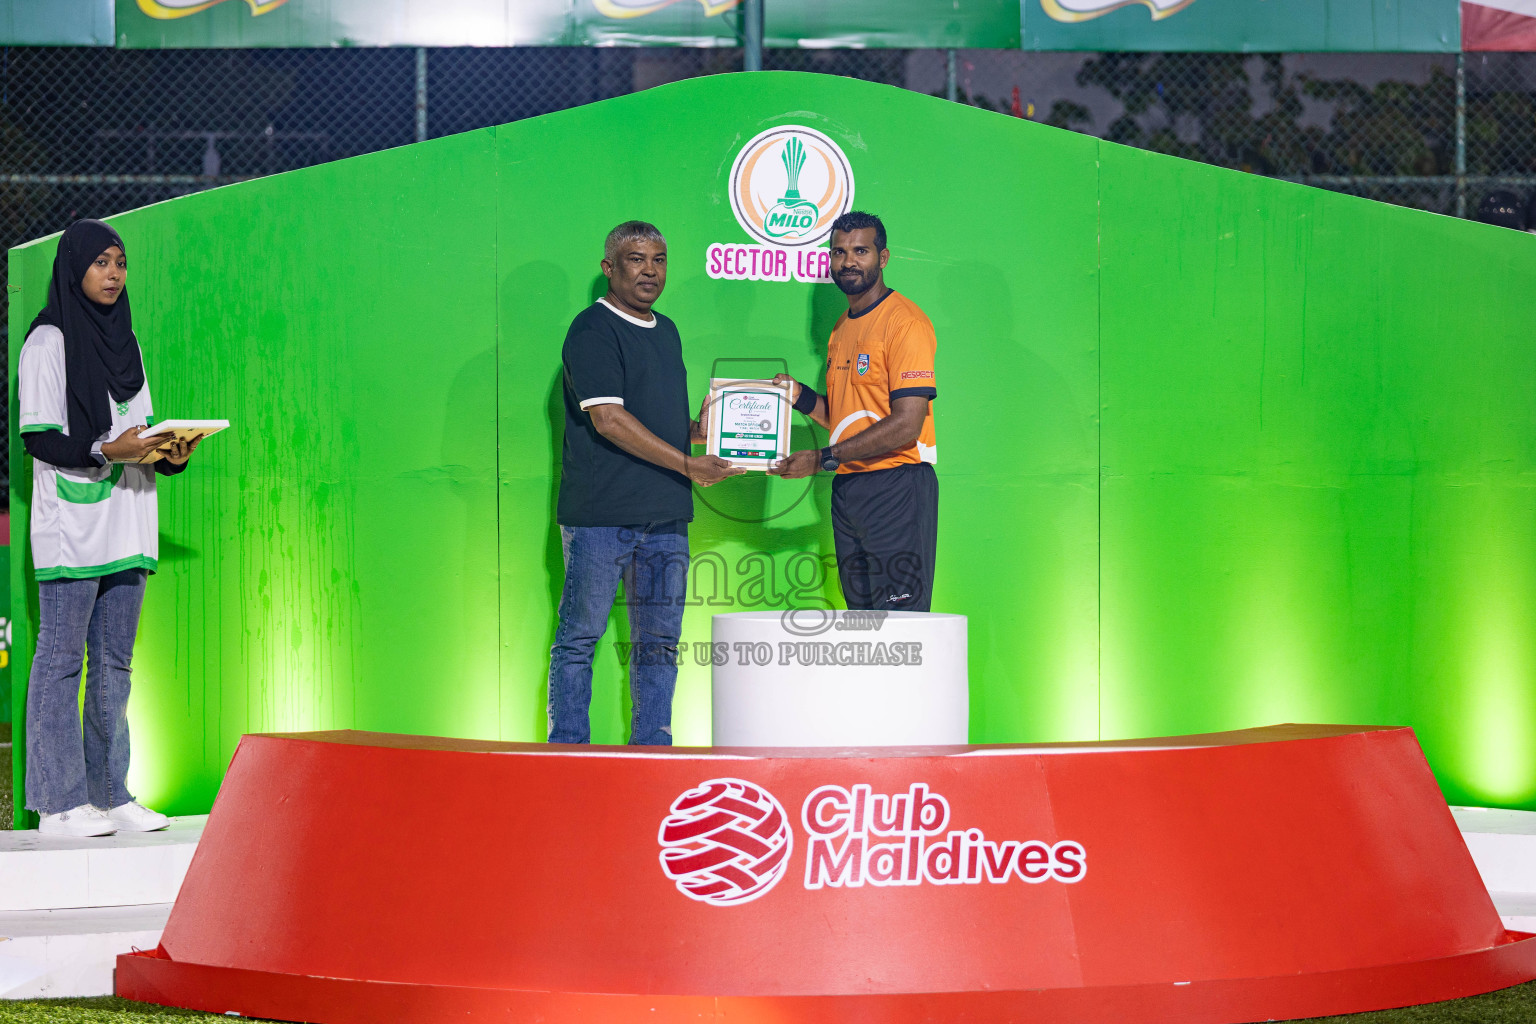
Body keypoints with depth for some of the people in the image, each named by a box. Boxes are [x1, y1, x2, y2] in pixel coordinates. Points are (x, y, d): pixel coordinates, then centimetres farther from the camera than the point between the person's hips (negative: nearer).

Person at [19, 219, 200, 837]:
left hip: (125, 526, 7)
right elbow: (37, 437, -10)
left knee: (113, 662, 7)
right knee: (60, 658, -6)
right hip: (70, 525, -7)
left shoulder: (124, 343, 17)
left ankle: (109, 795, 11)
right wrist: (106, 449, -23)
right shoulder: (48, 343, -4)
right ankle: (59, 802, -6)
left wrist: (171, 455, -2)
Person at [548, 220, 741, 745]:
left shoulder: (666, 332, 19)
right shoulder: (592, 331, -7)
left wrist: (703, 430, 6)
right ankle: (567, 752, 4)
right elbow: (608, 418, -16)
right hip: (600, 513, -8)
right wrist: (686, 464, -17)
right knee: (580, 637, -2)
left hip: (665, 514, 8)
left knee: (659, 642, 7)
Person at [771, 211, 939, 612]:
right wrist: (800, 395, 5)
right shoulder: (842, 328, 19)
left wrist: (823, 459, -15)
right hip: (847, 489, 9)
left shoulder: (904, 320, -9)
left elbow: (907, 424, -17)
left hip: (896, 487, -8)